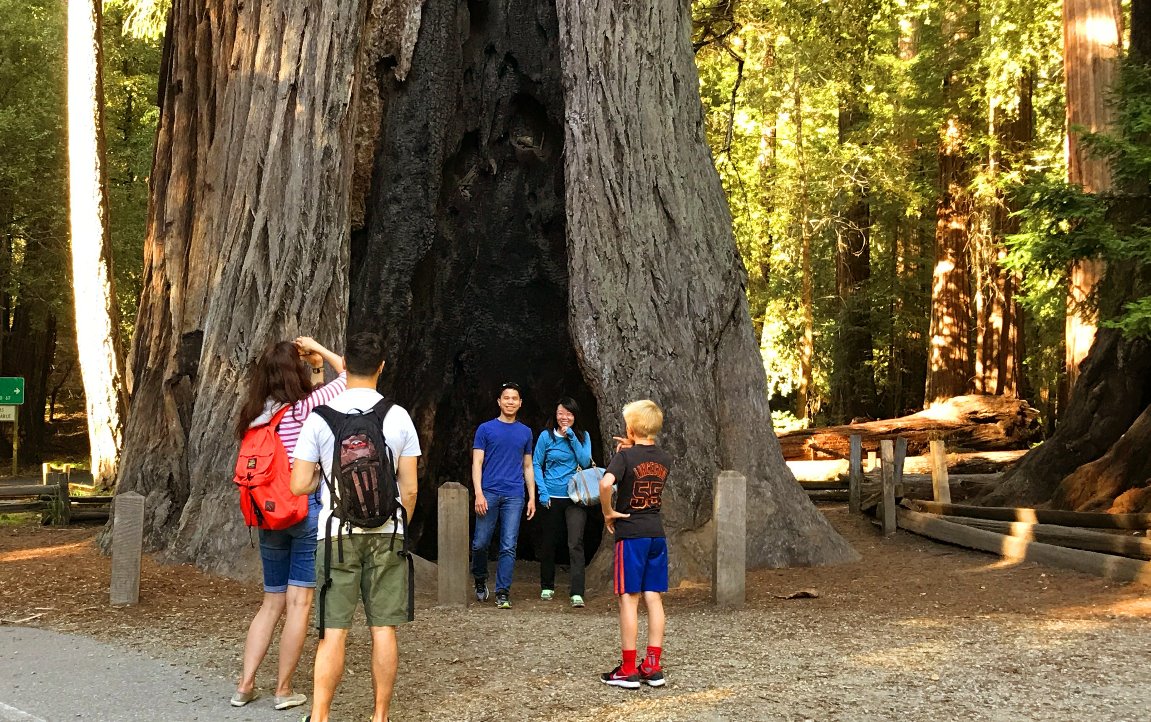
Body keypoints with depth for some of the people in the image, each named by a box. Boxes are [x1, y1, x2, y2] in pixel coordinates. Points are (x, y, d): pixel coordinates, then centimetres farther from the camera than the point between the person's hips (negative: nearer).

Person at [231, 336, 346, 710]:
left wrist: (317, 369, 19)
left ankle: (245, 684, 11)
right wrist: (318, 349, 6)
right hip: (307, 510, -6)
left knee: (272, 602, 14)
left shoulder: (255, 415, 7)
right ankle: (284, 690, 5)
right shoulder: (304, 407, -10)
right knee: (299, 603, 1)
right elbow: (350, 375, -2)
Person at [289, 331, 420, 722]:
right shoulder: (398, 416, 0)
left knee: (333, 630, 0)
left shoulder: (321, 417, -4)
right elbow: (409, 488, 2)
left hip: (337, 532, -1)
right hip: (386, 532, 1)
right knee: (383, 628, 6)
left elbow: (299, 485, -4)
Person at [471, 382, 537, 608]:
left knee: (509, 546, -3)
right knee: (480, 543, 3)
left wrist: (532, 497, 10)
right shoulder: (486, 429, 4)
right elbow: (477, 463, 0)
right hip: (489, 494, -2)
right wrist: (478, 493, -11)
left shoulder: (525, 432, 14)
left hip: (514, 496, 2)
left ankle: (503, 593, 1)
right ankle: (480, 581, 28)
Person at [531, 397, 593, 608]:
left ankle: (577, 593, -18)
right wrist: (542, 491, -7)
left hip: (575, 498, -1)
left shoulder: (583, 436, 5)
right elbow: (536, 464, 3)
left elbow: (585, 462, -6)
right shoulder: (546, 436, 0)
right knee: (548, 543, 12)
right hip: (551, 498, 1)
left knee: (576, 543, -14)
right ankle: (547, 587, 30)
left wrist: (572, 437, -12)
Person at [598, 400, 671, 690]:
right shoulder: (664, 459, 7)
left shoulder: (625, 456, -11)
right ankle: (653, 666, 10)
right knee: (654, 599, 8)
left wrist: (608, 512, -13)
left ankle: (628, 669, 2)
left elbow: (606, 483, -29)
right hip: (657, 533, 6)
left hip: (630, 534, -6)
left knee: (629, 599, -1)